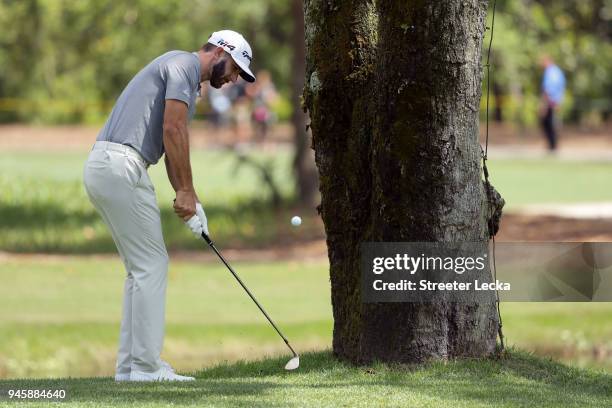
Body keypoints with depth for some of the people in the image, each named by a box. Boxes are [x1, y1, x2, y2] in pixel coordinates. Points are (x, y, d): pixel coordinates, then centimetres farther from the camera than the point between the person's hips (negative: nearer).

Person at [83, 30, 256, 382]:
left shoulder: (189, 84, 27)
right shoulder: (184, 65, -4)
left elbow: (174, 146, 23)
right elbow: (173, 130, -14)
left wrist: (189, 199, 11)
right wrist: (187, 193, -10)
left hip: (103, 168, 10)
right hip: (121, 166, -10)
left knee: (142, 269, 13)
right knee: (151, 264, -6)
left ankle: (131, 364, 12)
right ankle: (146, 365, -7)